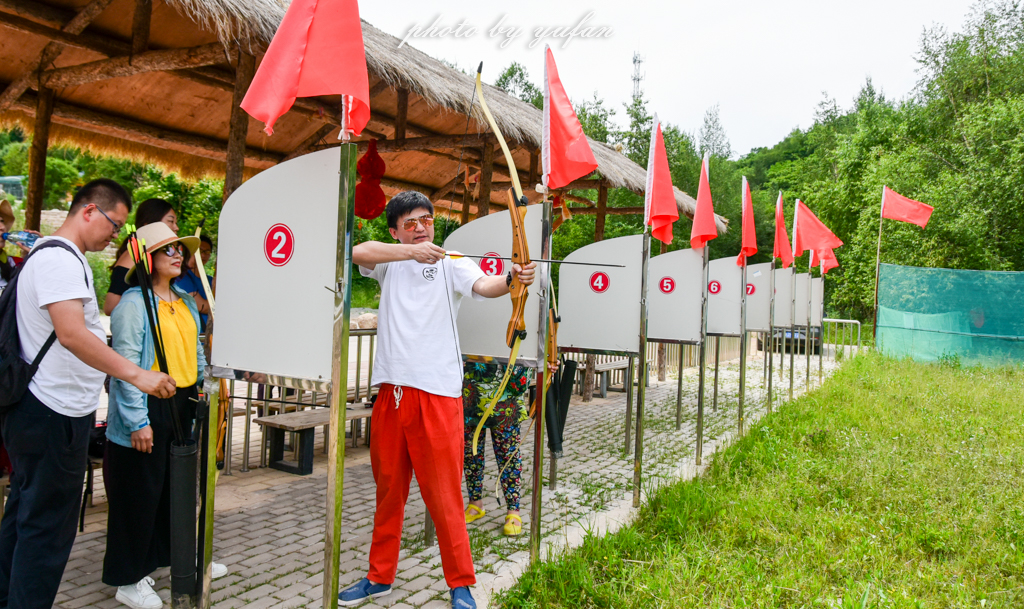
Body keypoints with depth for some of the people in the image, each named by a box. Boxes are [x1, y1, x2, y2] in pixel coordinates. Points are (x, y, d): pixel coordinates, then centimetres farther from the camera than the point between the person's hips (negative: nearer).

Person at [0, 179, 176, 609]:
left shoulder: (64, 258, 16)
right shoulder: (60, 259, -18)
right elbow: (71, 333, -31)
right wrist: (137, 374, -35)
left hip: (42, 412, 11)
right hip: (54, 415, -11)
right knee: (47, 528, -1)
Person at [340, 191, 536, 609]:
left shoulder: (450, 263, 3)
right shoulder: (390, 263, 13)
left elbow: (482, 285, -16)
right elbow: (359, 252, -7)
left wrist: (510, 280, -37)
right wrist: (412, 252, -16)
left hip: (437, 392, -4)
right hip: (391, 390, 4)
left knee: (443, 495, -2)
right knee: (388, 489, 15)